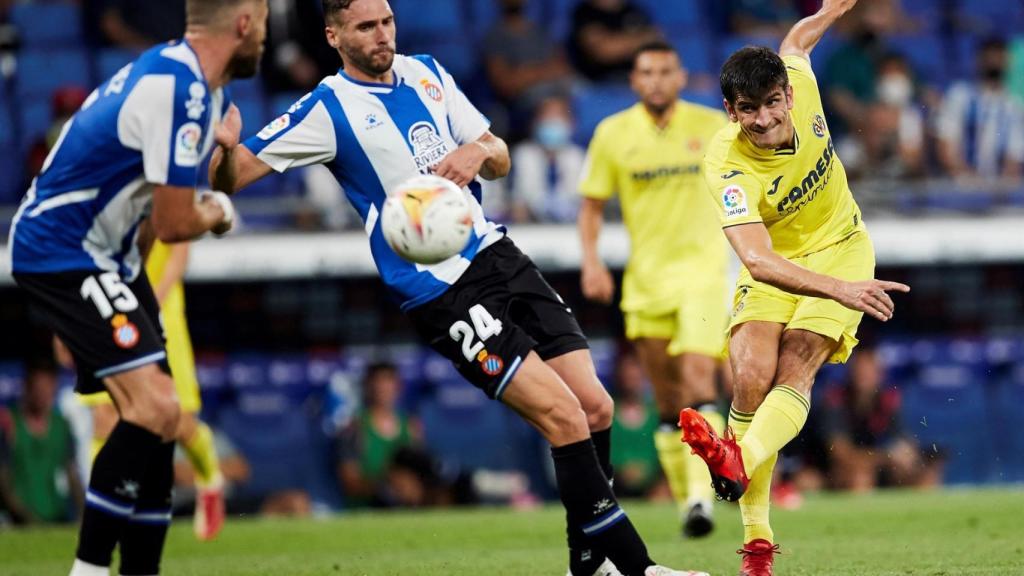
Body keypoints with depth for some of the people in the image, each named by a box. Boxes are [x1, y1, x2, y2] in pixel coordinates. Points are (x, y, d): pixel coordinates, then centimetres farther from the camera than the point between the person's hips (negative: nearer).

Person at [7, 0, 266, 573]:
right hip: (62, 252, -11)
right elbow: (174, 224, -20)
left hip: (107, 254, 11)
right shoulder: (177, 89, -23)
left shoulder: (182, 71, 7)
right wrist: (217, 211, 0)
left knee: (155, 418, 9)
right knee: (155, 408, -21)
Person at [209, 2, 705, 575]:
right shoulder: (330, 109, -6)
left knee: (595, 407, 0)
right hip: (442, 291, -7)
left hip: (498, 254, 7)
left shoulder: (427, 73, 12)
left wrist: (481, 150, -6)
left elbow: (501, 160, 18)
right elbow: (230, 175, -11)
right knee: (564, 416, -17)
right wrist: (220, 140, -34)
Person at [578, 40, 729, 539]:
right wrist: (590, 259, -8)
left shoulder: (712, 125, 0)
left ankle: (702, 494, -28)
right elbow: (592, 204, 7)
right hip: (645, 277, 2)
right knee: (668, 401, 7)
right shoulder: (613, 134, 1)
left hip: (703, 268, -2)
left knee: (698, 373, -22)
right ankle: (684, 500, 20)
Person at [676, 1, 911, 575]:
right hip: (774, 266, -2)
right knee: (752, 377, -23)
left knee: (795, 371, -23)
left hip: (839, 248, 2)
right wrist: (839, 289, -56)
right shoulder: (727, 164, -30)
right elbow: (757, 259, -43)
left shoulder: (801, 83, -20)